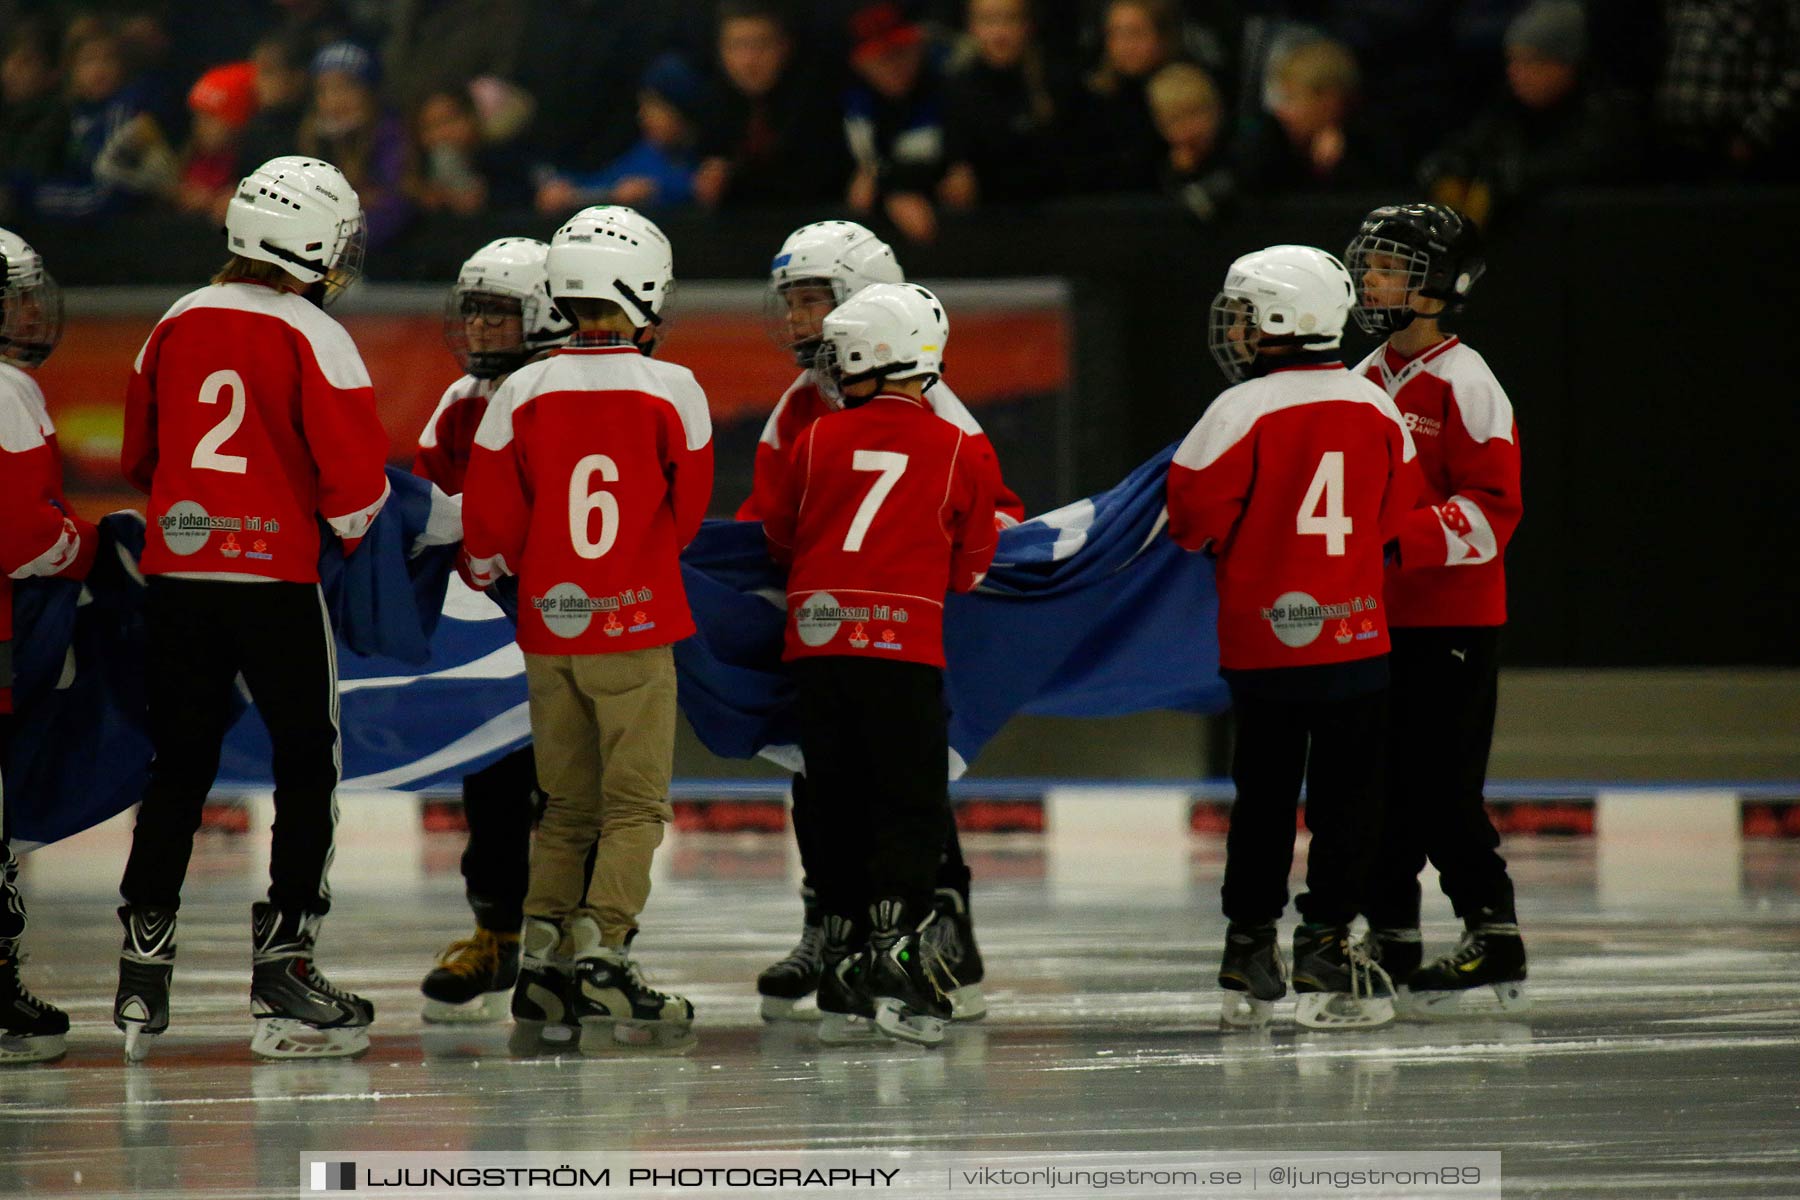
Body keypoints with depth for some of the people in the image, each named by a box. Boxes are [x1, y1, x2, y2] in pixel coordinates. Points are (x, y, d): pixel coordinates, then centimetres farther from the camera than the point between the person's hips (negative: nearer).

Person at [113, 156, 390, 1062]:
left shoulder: (176, 325, 9)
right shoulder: (311, 336, -8)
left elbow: (139, 457, 18)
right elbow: (355, 475, -11)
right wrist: (353, 531, 9)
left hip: (177, 571, 5)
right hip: (275, 578, -5)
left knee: (179, 766, 12)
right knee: (307, 764, 4)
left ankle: (142, 978, 9)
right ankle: (283, 976, 0)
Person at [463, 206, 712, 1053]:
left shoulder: (521, 394, -3)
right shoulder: (673, 391, -7)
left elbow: (489, 521, 0)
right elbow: (687, 513, 4)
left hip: (549, 632, 3)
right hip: (636, 631, -3)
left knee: (565, 806, 14)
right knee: (634, 805, 2)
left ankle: (541, 962, 9)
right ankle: (601, 959, -10)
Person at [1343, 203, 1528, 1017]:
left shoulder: (1463, 383, -10)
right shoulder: (1364, 382, 14)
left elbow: (1494, 507, -16)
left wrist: (1404, 543, -25)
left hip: (1453, 622, -8)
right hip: (1375, 621, 8)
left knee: (1442, 786, -10)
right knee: (1384, 787, 8)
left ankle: (1494, 942, -3)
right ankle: (1391, 942, 15)